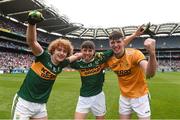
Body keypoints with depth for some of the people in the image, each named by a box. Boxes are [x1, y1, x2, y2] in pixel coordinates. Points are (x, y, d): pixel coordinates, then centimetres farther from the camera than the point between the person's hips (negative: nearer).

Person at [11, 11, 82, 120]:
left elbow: (76, 56, 15)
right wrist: (32, 23, -41)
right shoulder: (44, 56, -13)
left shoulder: (61, 65, 0)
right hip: (24, 102, -5)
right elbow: (31, 41, -29)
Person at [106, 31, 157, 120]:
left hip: (140, 96, -4)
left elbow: (149, 74, -41)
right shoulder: (109, 59, -10)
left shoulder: (134, 54, -24)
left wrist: (152, 54, -59)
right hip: (124, 97, 4)